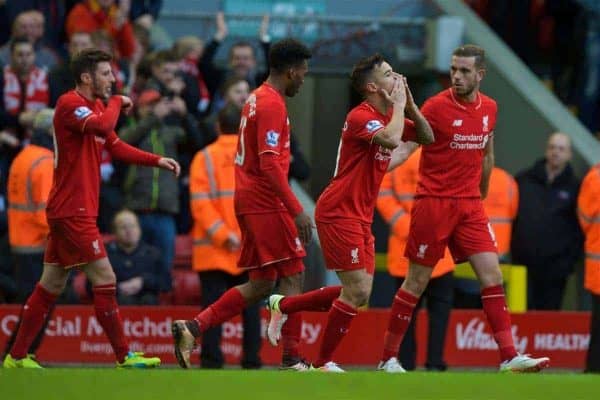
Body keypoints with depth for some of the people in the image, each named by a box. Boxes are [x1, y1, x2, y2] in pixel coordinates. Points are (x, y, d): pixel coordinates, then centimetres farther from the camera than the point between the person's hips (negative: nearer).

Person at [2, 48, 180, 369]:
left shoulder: (96, 105, 16)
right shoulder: (69, 103, -14)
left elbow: (116, 147, 21)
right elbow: (102, 126, -32)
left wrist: (157, 161, 10)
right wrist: (117, 102, -13)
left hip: (70, 211, 10)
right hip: (72, 210, -10)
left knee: (51, 285, 11)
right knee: (104, 279, -8)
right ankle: (124, 356, -4)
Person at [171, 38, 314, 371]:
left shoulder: (257, 99, 17)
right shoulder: (272, 104, -13)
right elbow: (270, 164, -21)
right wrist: (297, 210, -22)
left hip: (249, 202, 10)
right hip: (266, 202, -9)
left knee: (260, 285, 10)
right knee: (292, 275, -5)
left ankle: (192, 327, 2)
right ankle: (292, 360, -7)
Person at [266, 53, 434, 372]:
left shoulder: (388, 115, 11)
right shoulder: (361, 116, -17)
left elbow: (427, 137, 17)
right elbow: (391, 139, -35)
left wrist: (409, 105, 2)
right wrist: (399, 106, -19)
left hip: (360, 217, 9)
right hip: (339, 213, -9)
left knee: (358, 294, 9)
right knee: (357, 291, -11)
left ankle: (283, 305, 23)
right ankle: (323, 364, -1)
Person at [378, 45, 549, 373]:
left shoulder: (489, 108, 6)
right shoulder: (436, 106, -10)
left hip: (470, 204, 5)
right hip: (433, 203, -5)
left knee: (492, 275, -5)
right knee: (417, 282, 0)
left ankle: (509, 357, -5)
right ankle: (388, 358, 10)